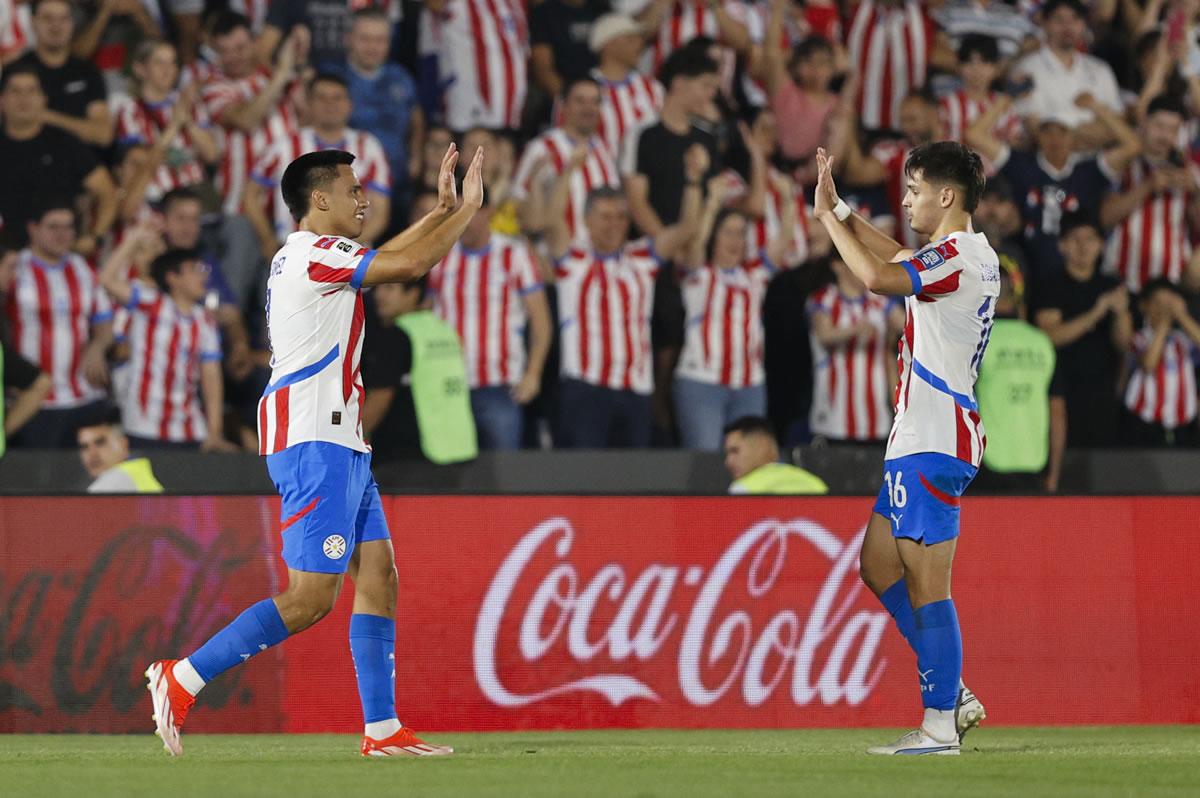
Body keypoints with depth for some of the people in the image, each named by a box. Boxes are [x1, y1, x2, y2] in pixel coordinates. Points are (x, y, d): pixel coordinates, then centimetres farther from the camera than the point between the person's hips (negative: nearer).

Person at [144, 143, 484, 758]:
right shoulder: (316, 254, -11)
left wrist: (441, 210, 25)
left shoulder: (303, 257, 19)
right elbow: (410, 264, -15)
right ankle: (183, 678, -9)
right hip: (315, 446, -11)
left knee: (379, 576, 6)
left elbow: (390, 260, 32)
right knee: (310, 599, -13)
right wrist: (467, 208, -2)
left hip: (340, 446, 11)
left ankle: (382, 730, 4)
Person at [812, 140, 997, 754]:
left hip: (934, 445, -11)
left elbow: (879, 277, -29)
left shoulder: (959, 257, -15)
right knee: (878, 564, 15)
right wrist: (839, 211, 26)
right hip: (920, 441, 11)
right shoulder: (966, 255, 16)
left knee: (926, 582, -8)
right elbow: (896, 260, 34)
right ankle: (953, 695, 17)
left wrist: (828, 217, -16)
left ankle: (940, 726, -6)